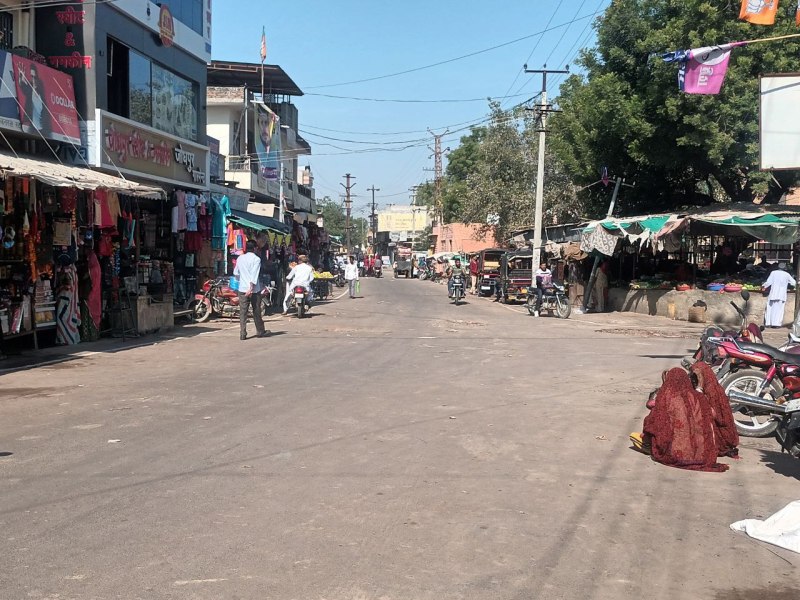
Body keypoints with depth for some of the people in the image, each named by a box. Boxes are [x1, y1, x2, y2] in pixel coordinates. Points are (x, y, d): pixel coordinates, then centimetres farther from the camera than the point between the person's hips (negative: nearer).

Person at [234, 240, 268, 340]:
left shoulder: (240, 258, 7)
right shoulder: (256, 259, -8)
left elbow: (236, 273, 15)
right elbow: (254, 275, -16)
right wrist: (251, 288, -19)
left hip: (242, 289, 4)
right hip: (254, 290, -4)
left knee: (242, 312, 3)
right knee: (256, 311, 8)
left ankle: (242, 334, -4)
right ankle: (260, 331, 21)